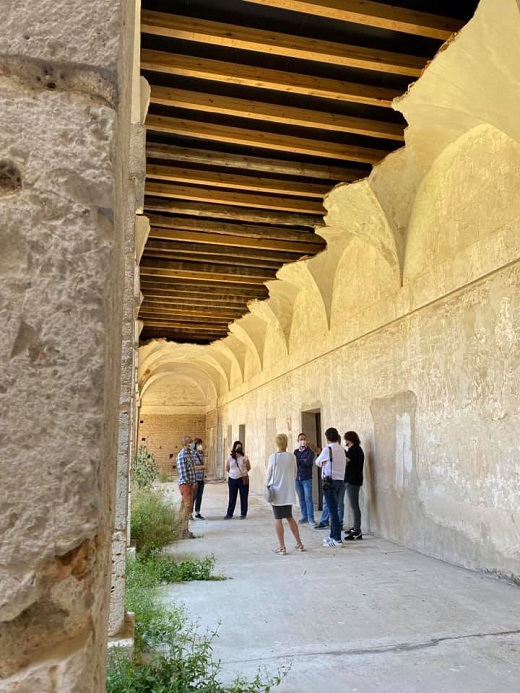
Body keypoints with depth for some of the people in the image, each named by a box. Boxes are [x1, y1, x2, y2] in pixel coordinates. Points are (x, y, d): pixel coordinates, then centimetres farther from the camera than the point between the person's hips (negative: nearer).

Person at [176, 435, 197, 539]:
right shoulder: (182, 455, -14)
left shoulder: (190, 453, 13)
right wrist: (188, 482, -14)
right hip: (185, 484, -9)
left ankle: (183, 529, 19)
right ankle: (184, 531, -8)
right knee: (187, 506, -10)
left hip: (190, 484, 9)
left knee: (184, 506, 12)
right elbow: (182, 471, -18)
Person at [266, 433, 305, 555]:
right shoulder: (292, 456, -2)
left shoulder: (273, 457, -12)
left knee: (278, 519, 4)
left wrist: (268, 485, 15)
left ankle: (282, 547, 6)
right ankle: (299, 544, 20)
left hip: (277, 492, -4)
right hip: (289, 492, 4)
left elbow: (268, 475, -4)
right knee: (290, 517, 17)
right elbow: (294, 474, 8)